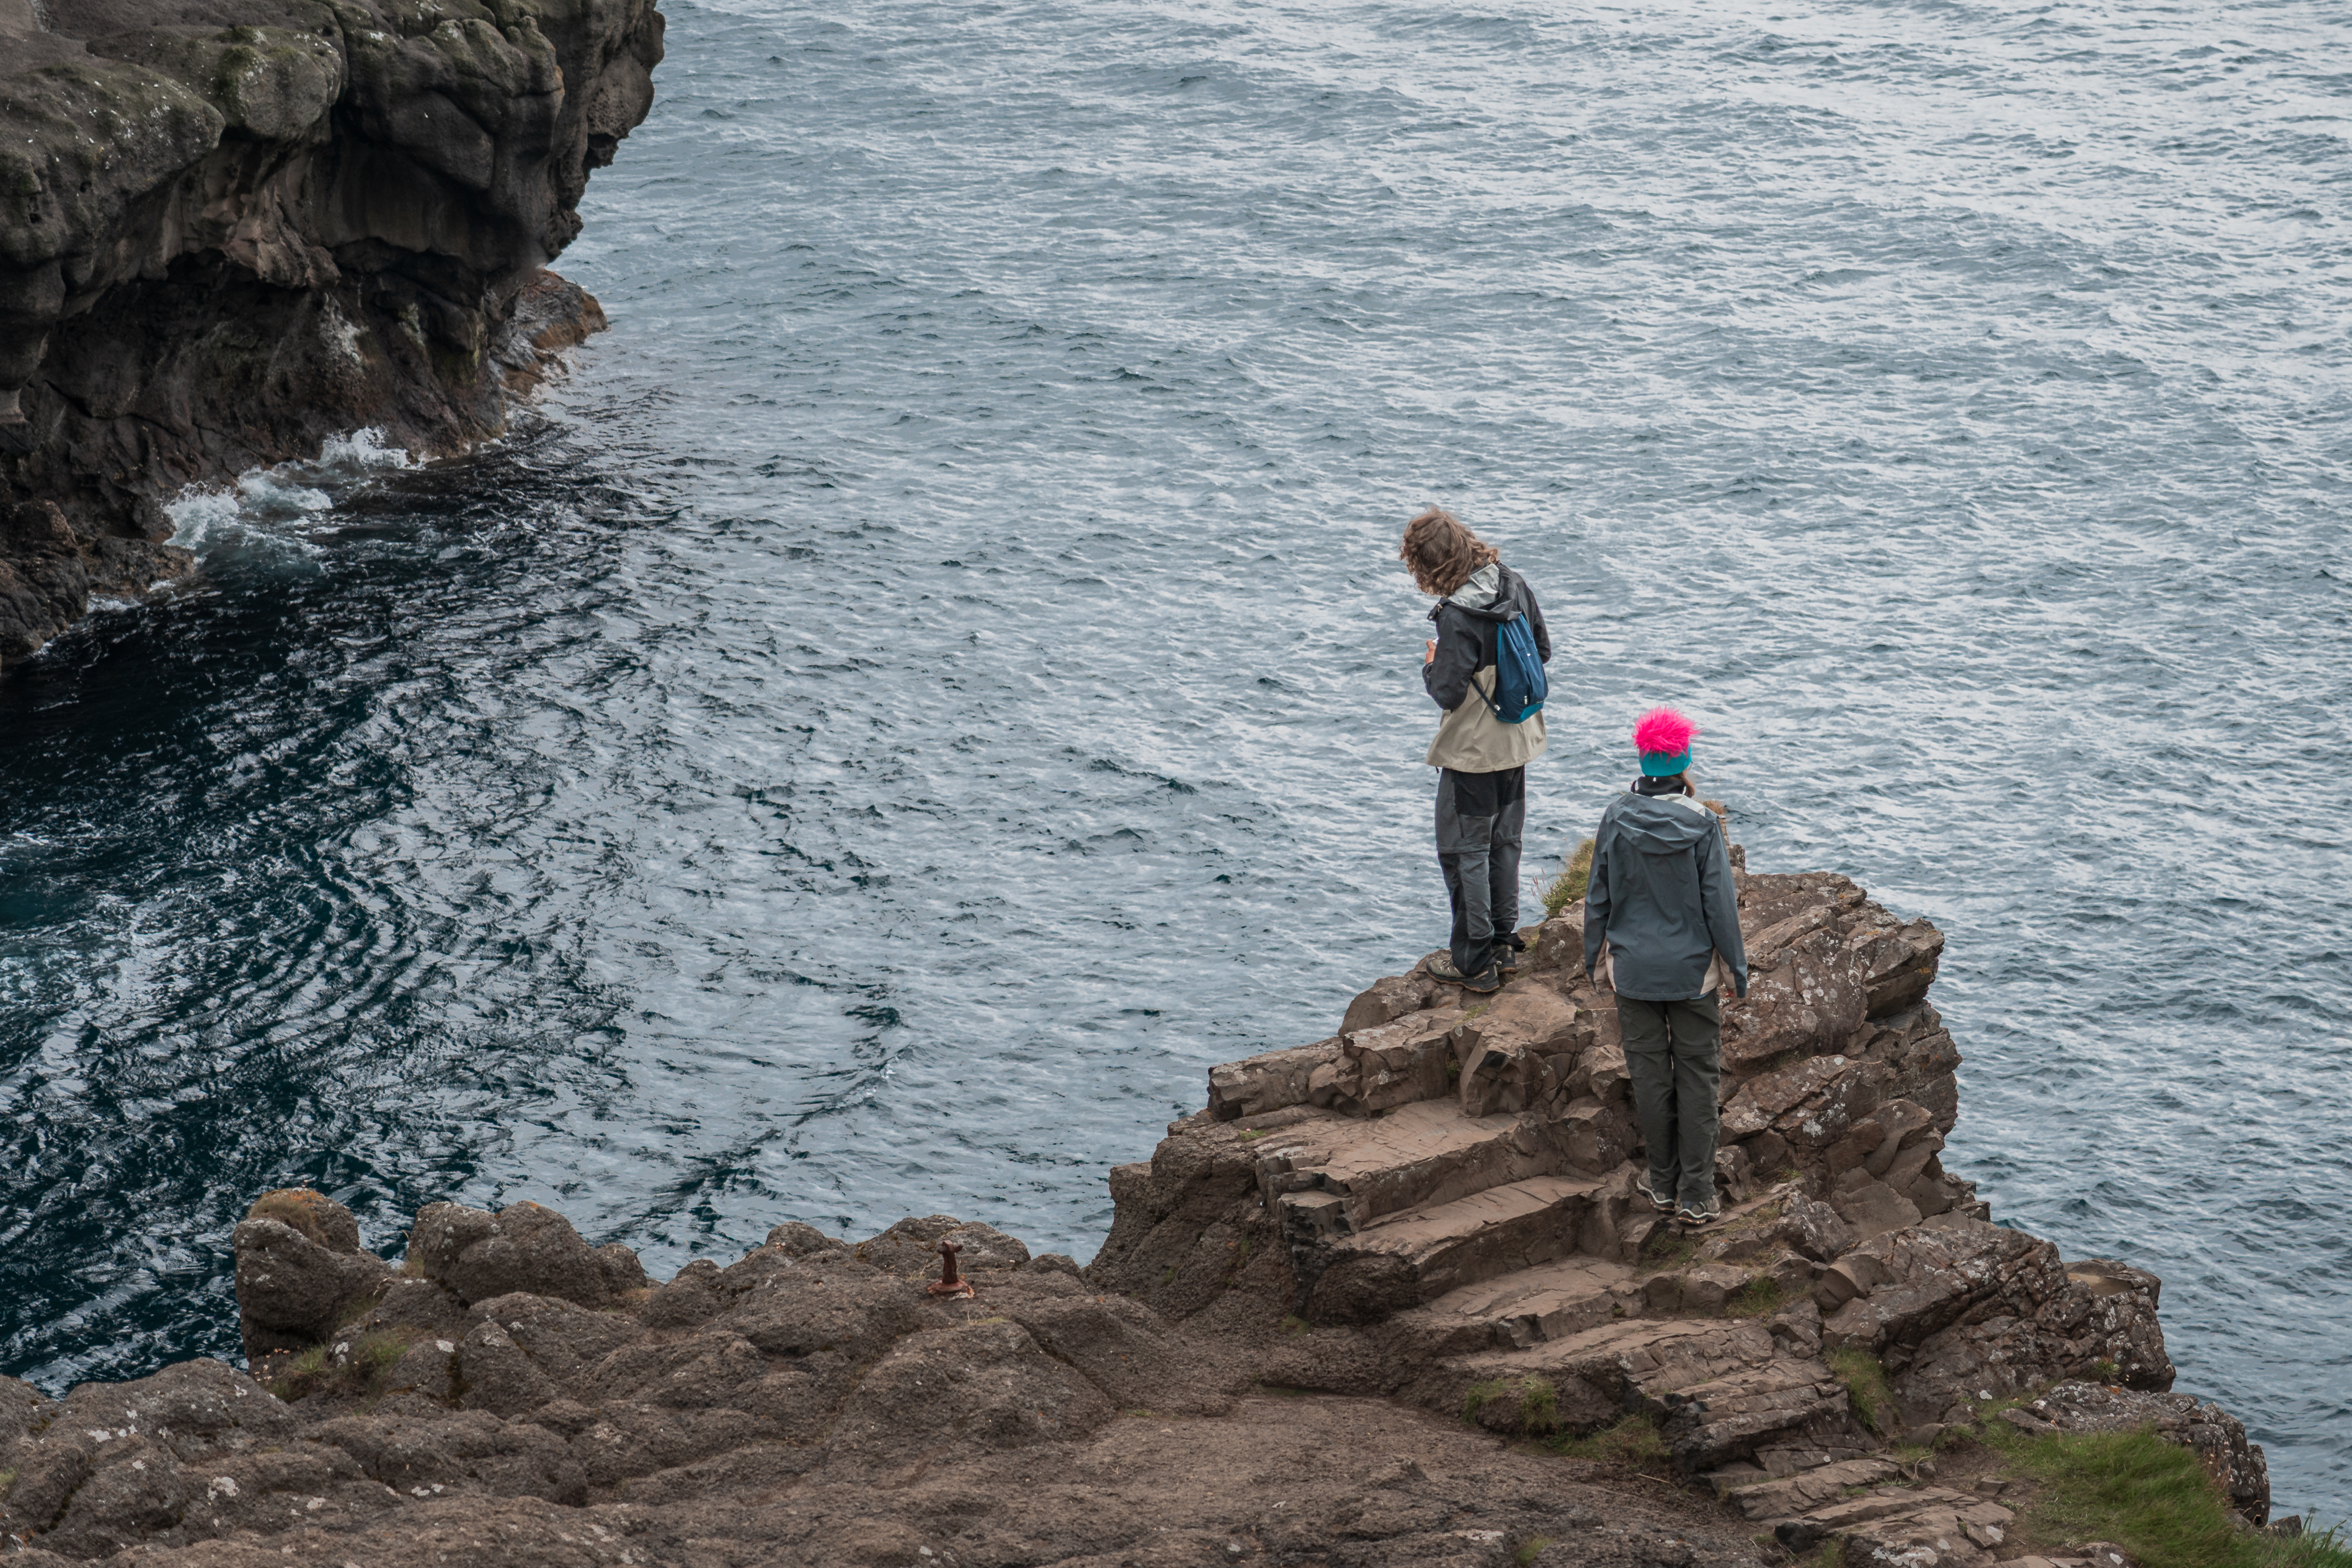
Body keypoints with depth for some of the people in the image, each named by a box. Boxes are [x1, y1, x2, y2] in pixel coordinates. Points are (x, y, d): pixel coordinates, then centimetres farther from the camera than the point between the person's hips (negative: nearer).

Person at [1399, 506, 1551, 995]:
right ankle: (1504, 944, 30)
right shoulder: (1514, 585, -3)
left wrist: (1431, 664, -5)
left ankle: (1475, 961, 10)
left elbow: (1448, 693, -24)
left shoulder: (1458, 614, -27)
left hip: (1473, 751, -8)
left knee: (1465, 852, 5)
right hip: (1518, 741, 8)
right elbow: (1542, 652, 8)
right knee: (1504, 843, 20)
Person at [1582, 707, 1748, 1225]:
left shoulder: (1615, 820, -8)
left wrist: (1596, 959, 14)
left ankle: (1663, 1182, 22)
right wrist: (1737, 968, 2)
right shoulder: (1702, 826, -14)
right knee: (1697, 1077, 6)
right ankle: (1696, 1196, 7)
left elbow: (1599, 898, 1)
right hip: (1694, 969, -2)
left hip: (1634, 968, 2)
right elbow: (1720, 904, -9)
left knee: (1650, 1074, 13)